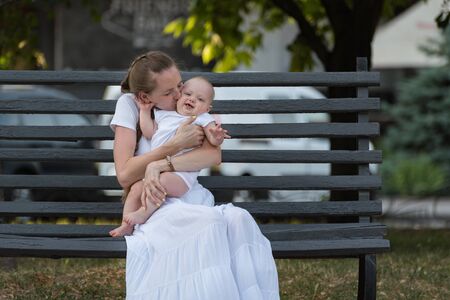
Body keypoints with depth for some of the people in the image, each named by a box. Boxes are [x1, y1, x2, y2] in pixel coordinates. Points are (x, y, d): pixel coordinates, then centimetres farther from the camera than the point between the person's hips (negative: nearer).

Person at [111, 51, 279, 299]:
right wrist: (176, 144, -15)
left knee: (238, 220, -32)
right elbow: (125, 176, -10)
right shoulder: (129, 105, 1)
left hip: (194, 200, 3)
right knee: (212, 226, -36)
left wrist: (160, 166, -25)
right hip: (155, 206, -3)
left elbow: (214, 155, -13)